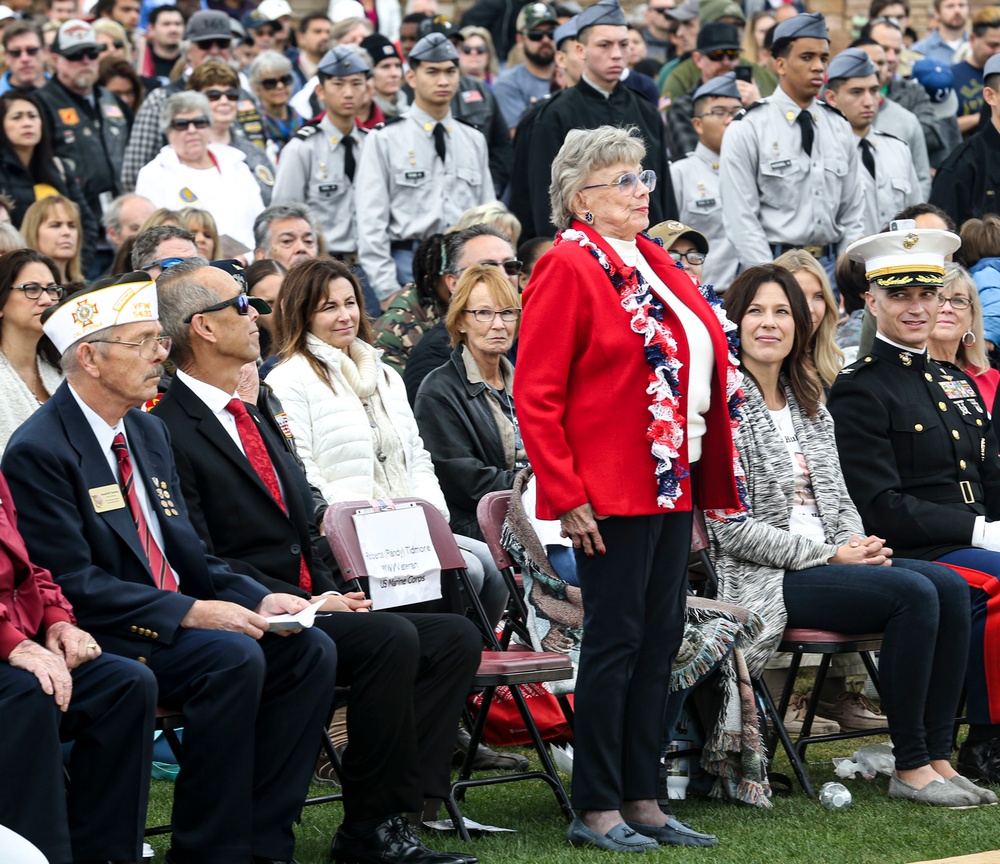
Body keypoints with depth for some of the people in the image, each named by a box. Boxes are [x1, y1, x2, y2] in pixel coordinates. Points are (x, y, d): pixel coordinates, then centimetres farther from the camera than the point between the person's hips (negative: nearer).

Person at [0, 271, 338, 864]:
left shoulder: (150, 434, 16)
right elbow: (72, 583, -18)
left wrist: (257, 599, -1)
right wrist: (191, 613, -23)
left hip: (178, 621, 8)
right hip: (100, 637, -8)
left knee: (311, 651, -11)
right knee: (234, 658, -30)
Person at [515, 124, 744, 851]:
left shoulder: (654, 263, 15)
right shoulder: (568, 267, -9)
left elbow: (705, 362, 19)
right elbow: (536, 395, -13)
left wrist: (708, 483, 13)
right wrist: (567, 496, -17)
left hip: (672, 484, 8)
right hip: (611, 490, -8)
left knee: (661, 638, 10)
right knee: (617, 640, -4)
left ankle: (641, 799, 17)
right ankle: (596, 810, 3)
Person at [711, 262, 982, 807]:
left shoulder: (809, 406, 19)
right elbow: (731, 528, -14)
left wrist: (859, 547, -3)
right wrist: (829, 555, -13)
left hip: (828, 562, 8)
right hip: (762, 578, -8)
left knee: (950, 588, -15)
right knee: (913, 593, -26)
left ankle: (937, 757, -16)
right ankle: (910, 768, -19)